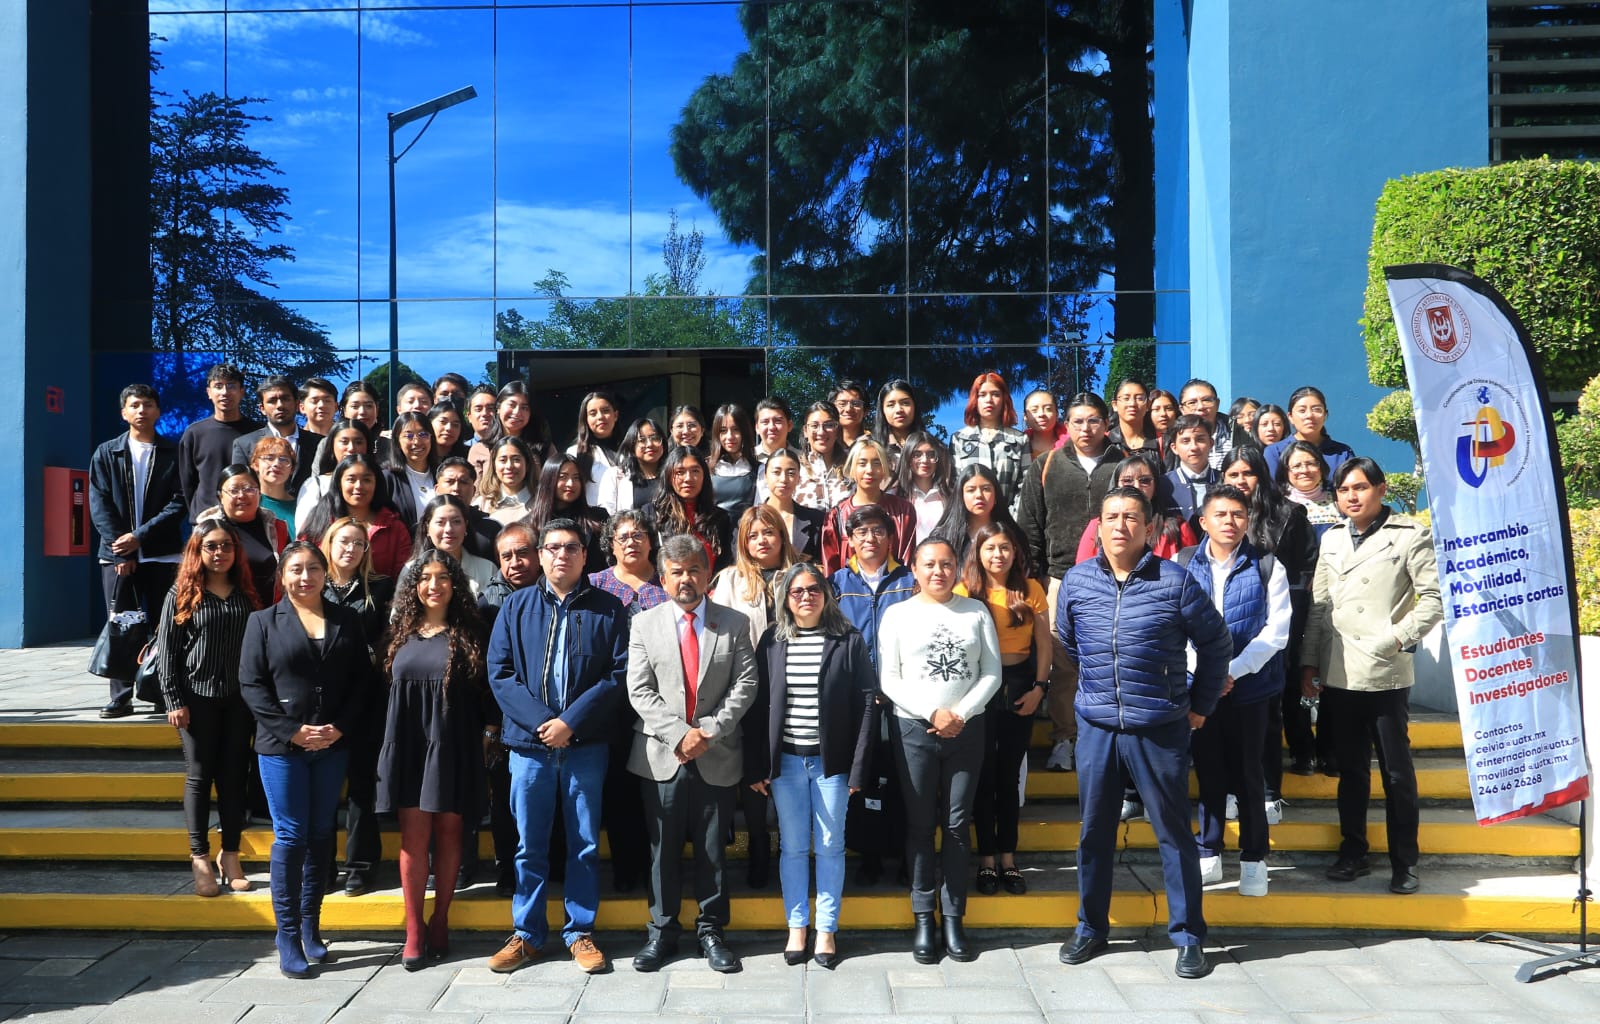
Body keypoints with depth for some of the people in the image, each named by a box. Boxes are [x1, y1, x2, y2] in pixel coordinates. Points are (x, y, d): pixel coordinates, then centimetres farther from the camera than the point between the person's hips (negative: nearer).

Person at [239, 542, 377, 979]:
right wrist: (293, 730, -12)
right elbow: (251, 685, -4)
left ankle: (310, 927, 19)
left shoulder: (347, 622, 8)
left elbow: (363, 680, 5)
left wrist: (340, 727, -9)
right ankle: (288, 937, 4)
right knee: (291, 836, -3)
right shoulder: (263, 622, 2)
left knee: (321, 835, 8)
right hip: (281, 746, -3)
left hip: (332, 745, 3)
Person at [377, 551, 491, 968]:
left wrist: (487, 730, -7)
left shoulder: (468, 635, 1)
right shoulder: (402, 634, 9)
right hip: (408, 743, 2)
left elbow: (484, 693, 2)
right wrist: (389, 743, 8)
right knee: (413, 835, 0)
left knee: (447, 831, 5)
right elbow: (387, 688, 13)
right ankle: (413, 931, 5)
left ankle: (440, 923, 17)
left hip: (453, 746, -2)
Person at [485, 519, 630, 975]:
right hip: (529, 744, 1)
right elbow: (500, 672, 0)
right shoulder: (517, 606, 6)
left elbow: (619, 673, -3)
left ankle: (580, 933, 18)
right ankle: (527, 935, 19)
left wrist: (572, 721, -12)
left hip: (586, 745, -1)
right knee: (529, 846, 8)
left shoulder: (608, 608, 3)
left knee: (585, 844, 7)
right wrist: (540, 721, -12)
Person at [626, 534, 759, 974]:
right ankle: (662, 932, 19)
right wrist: (679, 735, -13)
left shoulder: (734, 624, 5)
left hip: (716, 756, 0)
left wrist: (710, 730, -13)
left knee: (712, 850, 7)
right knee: (663, 850, 7)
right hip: (662, 755, 0)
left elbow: (745, 684, -2)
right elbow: (640, 692, -2)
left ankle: (711, 931, 19)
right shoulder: (645, 624, 4)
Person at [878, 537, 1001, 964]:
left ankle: (953, 917, 12)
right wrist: (933, 713, -12)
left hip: (966, 730, 1)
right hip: (914, 730, -1)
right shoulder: (899, 614, 2)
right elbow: (888, 679, -2)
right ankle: (924, 918, 12)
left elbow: (991, 673, 2)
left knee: (957, 825, 5)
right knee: (920, 825, 4)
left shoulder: (976, 612, 6)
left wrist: (961, 713, -11)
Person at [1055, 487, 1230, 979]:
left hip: (1160, 729, -2)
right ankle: (1091, 928, 25)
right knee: (1094, 831, 11)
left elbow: (1215, 643, 4)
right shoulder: (1076, 581, 1)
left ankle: (1188, 936, 17)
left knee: (1174, 832, 5)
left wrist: (1200, 703, 8)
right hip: (1096, 726, 3)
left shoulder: (1175, 581, -7)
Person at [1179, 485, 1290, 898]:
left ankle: (1253, 860, 19)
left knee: (1247, 774, 7)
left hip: (1249, 686, -1)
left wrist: (1233, 671, -15)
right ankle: (1208, 856, 21)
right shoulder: (1183, 564, 0)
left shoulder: (1267, 567, -3)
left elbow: (1276, 631, -7)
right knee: (1208, 772, 10)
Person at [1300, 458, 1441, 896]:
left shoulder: (1410, 535, -1)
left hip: (1386, 675, -4)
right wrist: (1309, 662, 9)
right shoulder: (1331, 540, 13)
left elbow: (1434, 597, -7)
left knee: (1397, 772, 3)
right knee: (1350, 769, 13)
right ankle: (1353, 852, 23)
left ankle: (1404, 862, 13)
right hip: (1338, 676, 4)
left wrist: (1396, 638, -13)